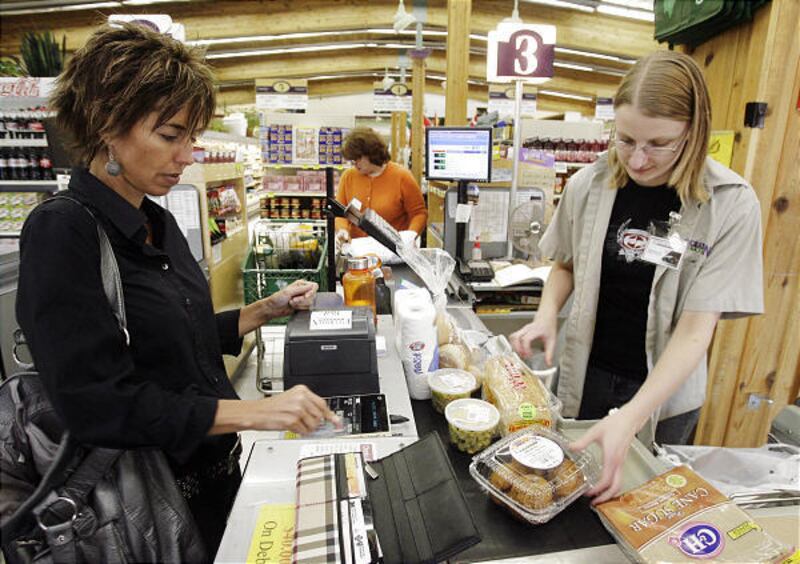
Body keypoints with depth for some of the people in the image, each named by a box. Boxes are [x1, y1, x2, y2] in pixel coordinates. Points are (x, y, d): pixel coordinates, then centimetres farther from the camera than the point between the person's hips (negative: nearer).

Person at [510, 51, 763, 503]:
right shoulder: (589, 185, -10)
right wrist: (548, 314, -13)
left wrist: (630, 417, -29)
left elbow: (696, 328, -19)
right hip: (585, 375, 2)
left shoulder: (732, 205, -17)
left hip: (664, 391, -1)